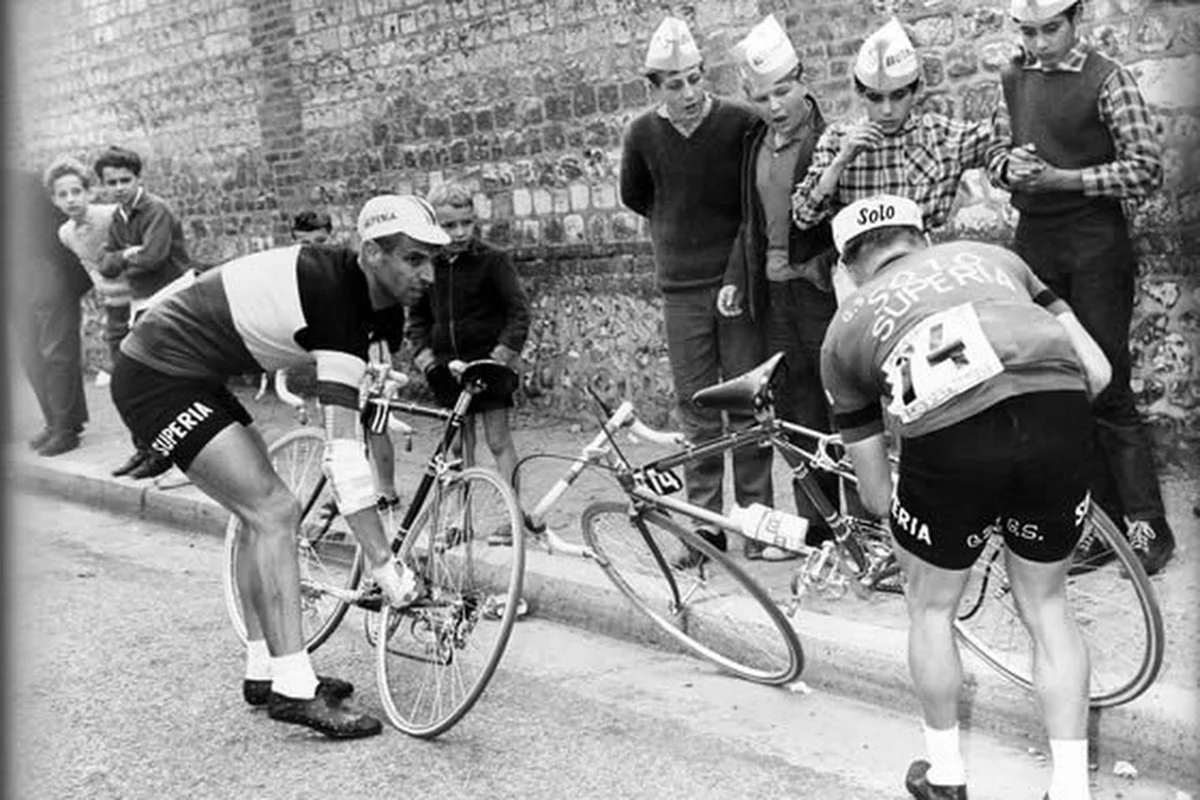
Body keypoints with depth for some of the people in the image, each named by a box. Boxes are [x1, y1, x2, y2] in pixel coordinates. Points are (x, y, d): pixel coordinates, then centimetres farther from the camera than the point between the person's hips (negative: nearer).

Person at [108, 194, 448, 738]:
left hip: (188, 375, 10)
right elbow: (342, 452, -29)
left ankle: (264, 671, 18)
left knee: (262, 513, 11)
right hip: (157, 380, -10)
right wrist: (383, 565, -27)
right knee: (274, 512, -14)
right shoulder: (337, 303, -25)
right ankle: (293, 690, -11)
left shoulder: (339, 272, 1)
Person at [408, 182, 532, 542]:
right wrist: (421, 348, 2)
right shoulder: (429, 266, 6)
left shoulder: (492, 260, -6)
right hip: (447, 363, 4)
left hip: (488, 360, -4)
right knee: (458, 444, 9)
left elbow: (518, 308, -7)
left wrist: (507, 347, -18)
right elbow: (418, 314, 17)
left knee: (498, 440, -2)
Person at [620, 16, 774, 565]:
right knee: (696, 412, 6)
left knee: (748, 405, 3)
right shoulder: (643, 134, 0)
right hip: (682, 290, 2)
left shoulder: (740, 123, -8)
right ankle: (706, 525, 13)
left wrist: (737, 233, 2)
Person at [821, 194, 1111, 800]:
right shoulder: (989, 255, 32)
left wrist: (902, 523, 52)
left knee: (930, 607, 26)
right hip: (1060, 419, 2)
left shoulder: (844, 327, 27)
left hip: (947, 438, -2)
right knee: (1045, 604, 26)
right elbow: (1097, 370, 23)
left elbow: (874, 491, 30)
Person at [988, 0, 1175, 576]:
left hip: (1095, 244, -6)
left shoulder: (1106, 79, -7)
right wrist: (1008, 167, -6)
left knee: (1106, 388, -5)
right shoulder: (1014, 79, 11)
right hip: (1034, 242, 6)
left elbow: (1146, 169, -11)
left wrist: (1062, 177, -18)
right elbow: (995, 156, 17)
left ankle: (1147, 527, 5)